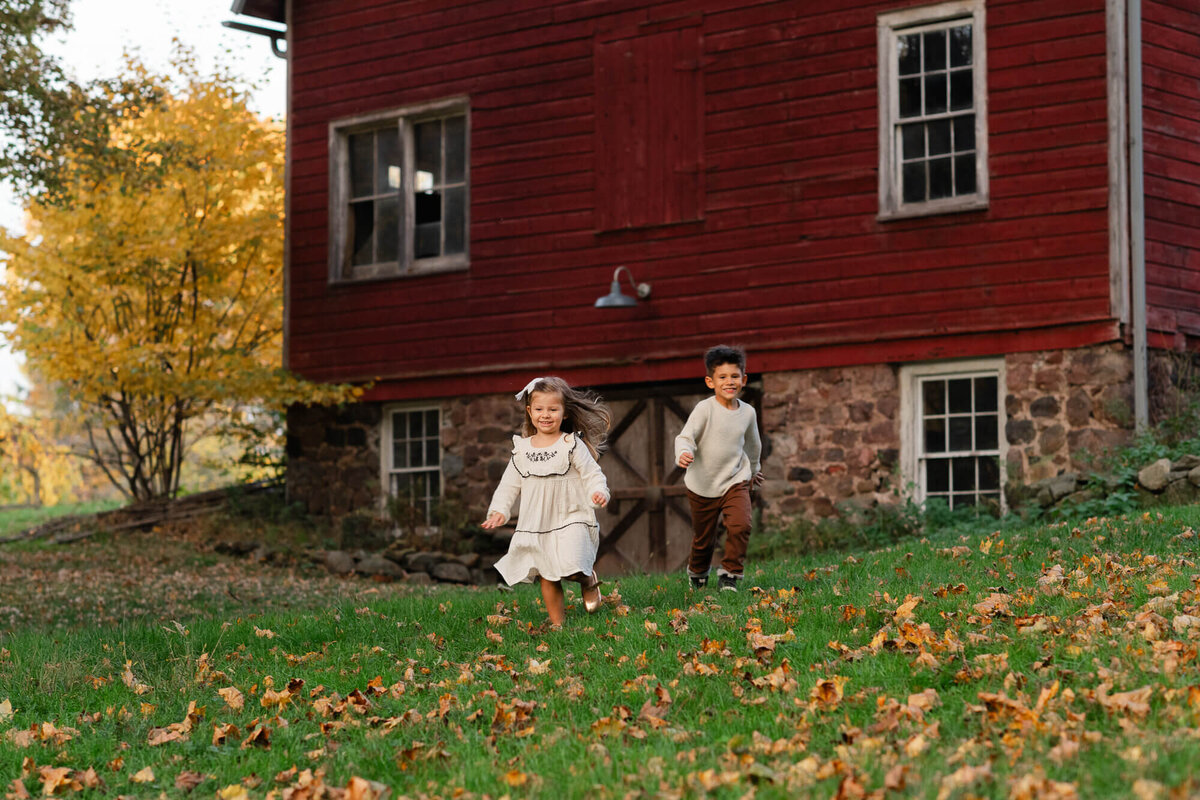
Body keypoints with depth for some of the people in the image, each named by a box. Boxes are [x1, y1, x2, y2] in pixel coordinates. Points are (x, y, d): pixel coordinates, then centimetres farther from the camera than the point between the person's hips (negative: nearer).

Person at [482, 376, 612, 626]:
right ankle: (557, 623, 16)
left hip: (570, 519, -4)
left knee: (571, 567, -19)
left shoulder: (572, 445, -4)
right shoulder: (522, 448, 7)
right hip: (536, 525, 4)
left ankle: (588, 579, 15)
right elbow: (510, 483, 13)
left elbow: (592, 473, -4)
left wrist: (599, 492, -24)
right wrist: (499, 510, 2)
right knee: (547, 577, 5)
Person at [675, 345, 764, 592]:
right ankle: (697, 573, 41)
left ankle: (729, 574, -3)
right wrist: (683, 453, -44)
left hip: (735, 482, 2)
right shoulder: (705, 409, -15)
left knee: (740, 526, -21)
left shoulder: (748, 412, 0)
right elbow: (685, 436, -21)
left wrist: (753, 470, 33)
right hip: (702, 485, -2)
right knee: (703, 538, 11)